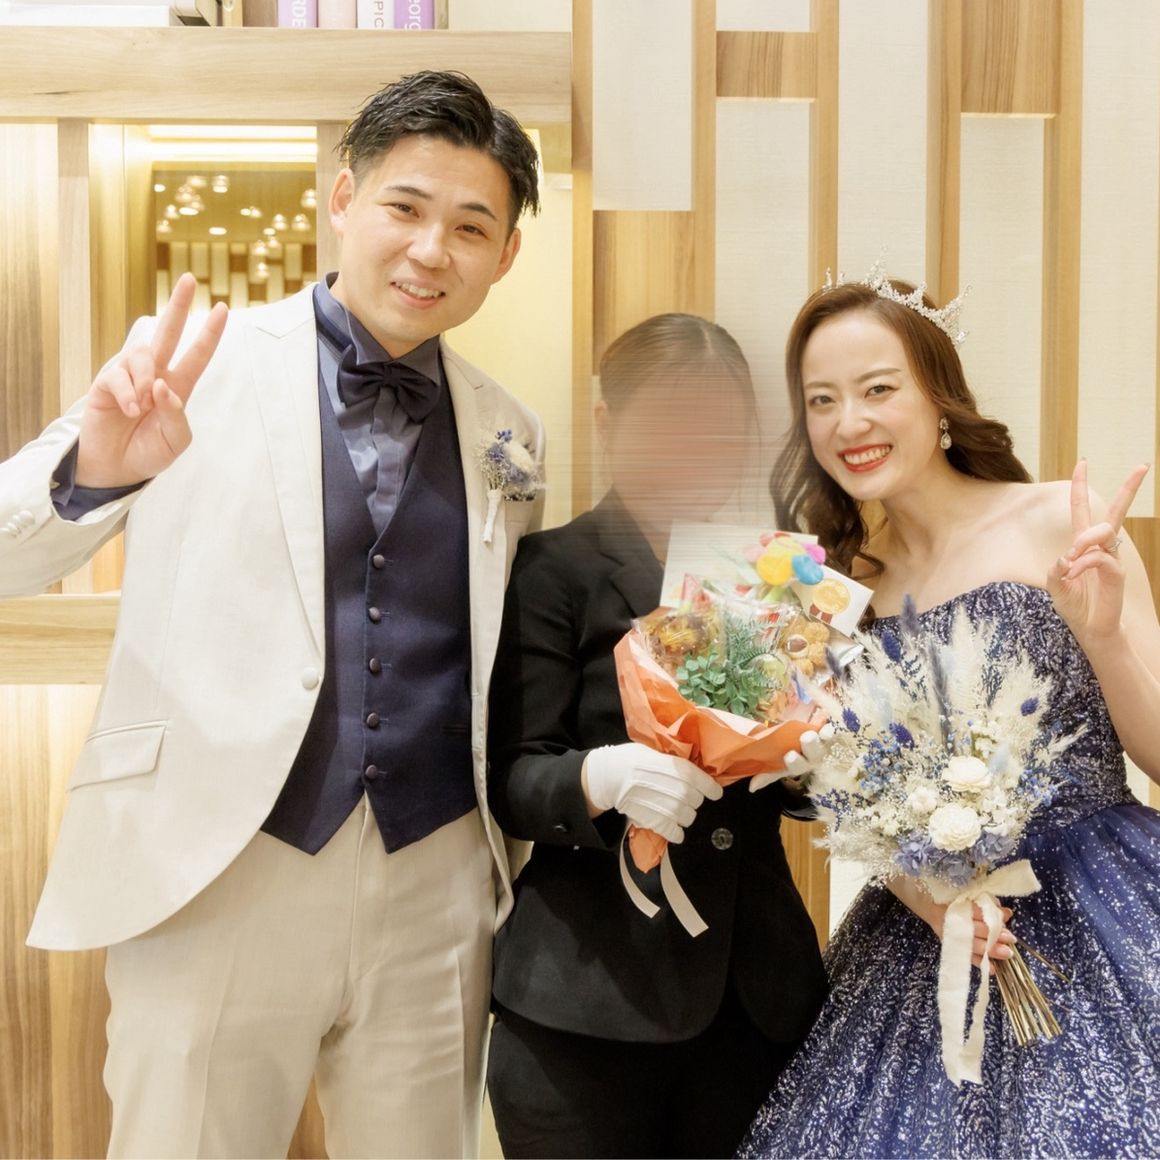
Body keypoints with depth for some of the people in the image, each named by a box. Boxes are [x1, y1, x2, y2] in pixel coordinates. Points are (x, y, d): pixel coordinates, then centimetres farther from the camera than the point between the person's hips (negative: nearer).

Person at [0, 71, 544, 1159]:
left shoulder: (508, 435, 7)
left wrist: (505, 878, 8)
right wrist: (92, 470, -27)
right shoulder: (199, 367, -3)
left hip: (437, 888, 3)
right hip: (217, 876, -2)